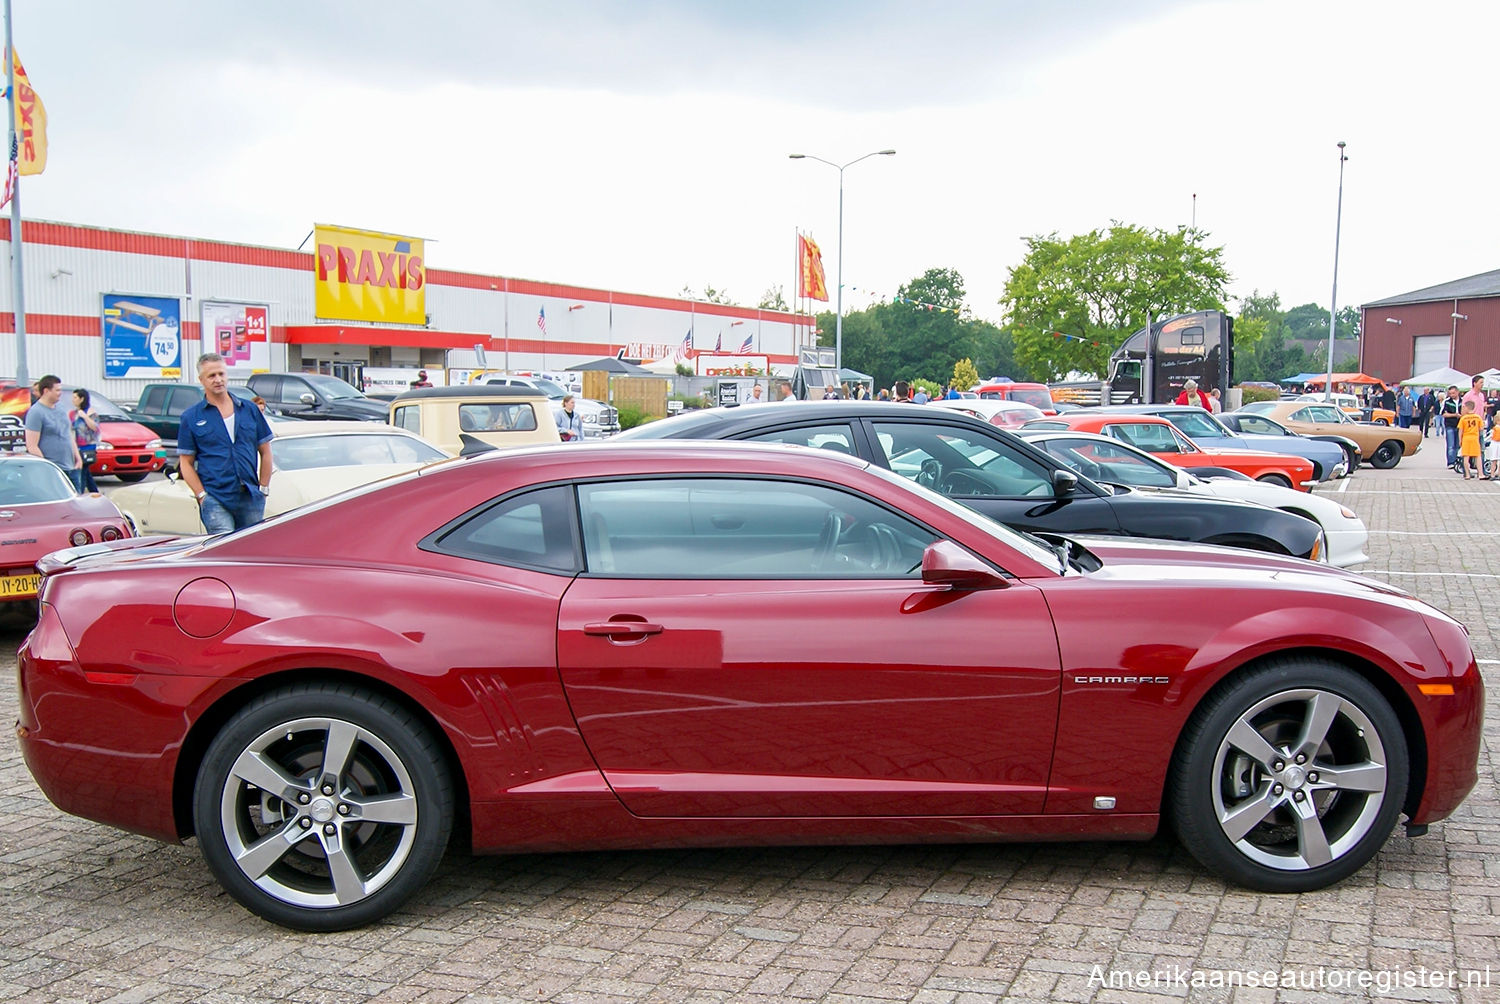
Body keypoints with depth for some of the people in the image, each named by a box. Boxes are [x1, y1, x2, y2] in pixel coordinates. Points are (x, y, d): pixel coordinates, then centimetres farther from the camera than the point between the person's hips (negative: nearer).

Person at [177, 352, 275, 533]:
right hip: (215, 500, -3)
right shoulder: (191, 418, 5)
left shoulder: (250, 409, 11)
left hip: (251, 499, 3)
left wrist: (264, 488, 6)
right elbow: (186, 463, 3)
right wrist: (202, 496, -7)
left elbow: (265, 452, 13)